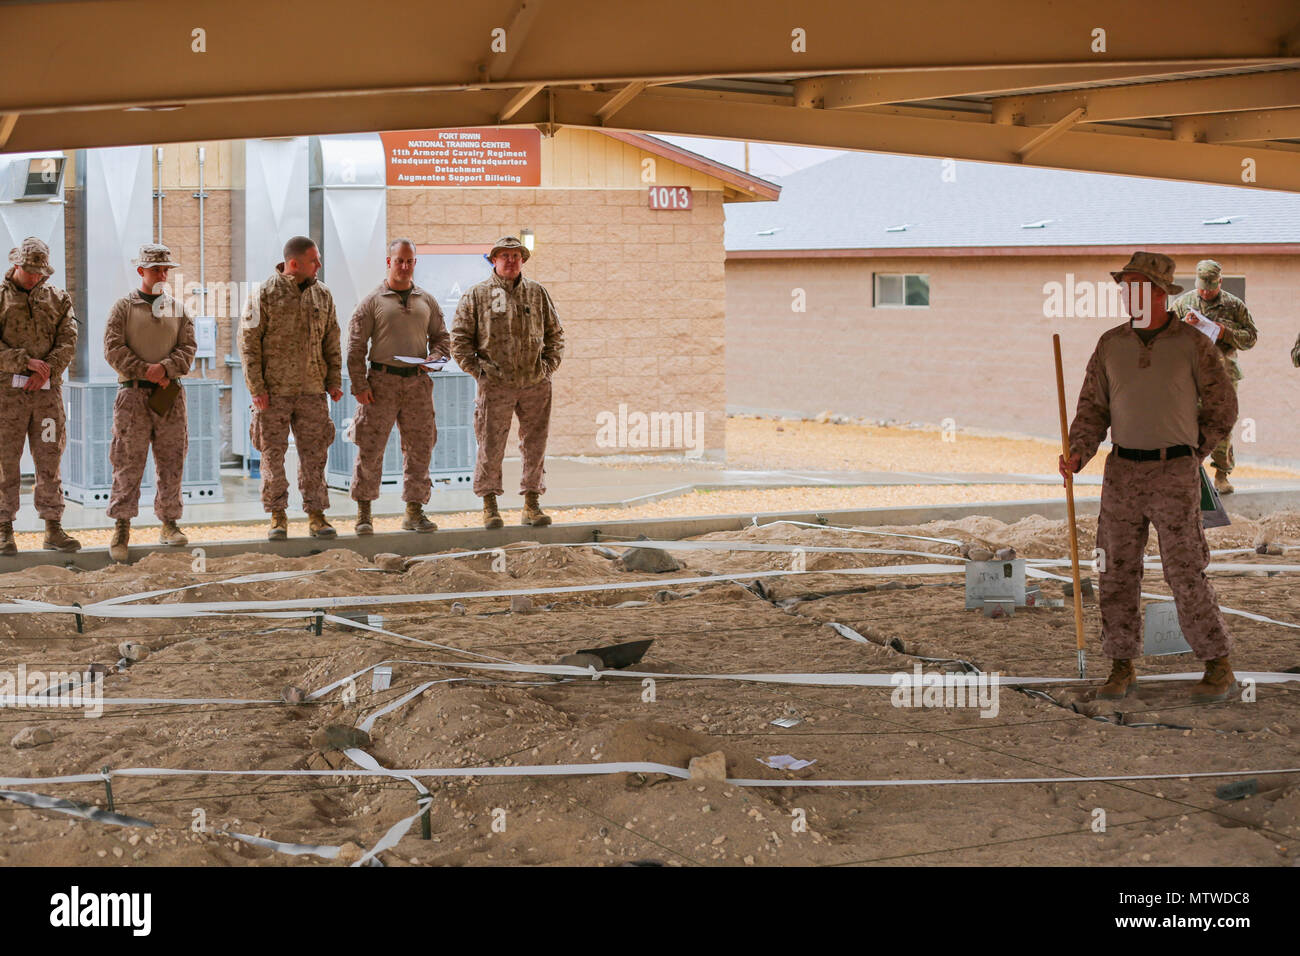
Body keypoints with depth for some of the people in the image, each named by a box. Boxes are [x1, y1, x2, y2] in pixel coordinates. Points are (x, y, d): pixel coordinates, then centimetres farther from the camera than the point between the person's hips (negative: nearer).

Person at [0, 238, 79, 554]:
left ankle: (53, 530, 6)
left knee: (49, 461, 2)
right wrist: (26, 362, -16)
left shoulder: (58, 299, 12)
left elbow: (68, 341, 4)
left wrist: (46, 371, -10)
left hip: (47, 390, 2)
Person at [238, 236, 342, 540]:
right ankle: (278, 517, 9)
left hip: (312, 390, 3)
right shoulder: (265, 294, -5)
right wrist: (256, 387, -11)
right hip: (273, 390, -3)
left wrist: (334, 381, 7)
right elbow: (248, 341, -6)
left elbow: (331, 341, 14)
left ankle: (316, 515, 10)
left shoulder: (322, 295, 8)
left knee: (314, 454, 4)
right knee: (273, 454, 1)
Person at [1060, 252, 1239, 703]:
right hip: (1122, 472, 4)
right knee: (1117, 572, 4)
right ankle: (1123, 667, 15)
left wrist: (1189, 454, 5)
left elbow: (1222, 408, 4)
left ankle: (1219, 666, 7)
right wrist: (1077, 454, -7)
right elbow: (1093, 408, 9)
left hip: (1175, 474, -4)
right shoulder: (1110, 345, 6)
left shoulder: (1192, 344, -4)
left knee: (1186, 574, -4)